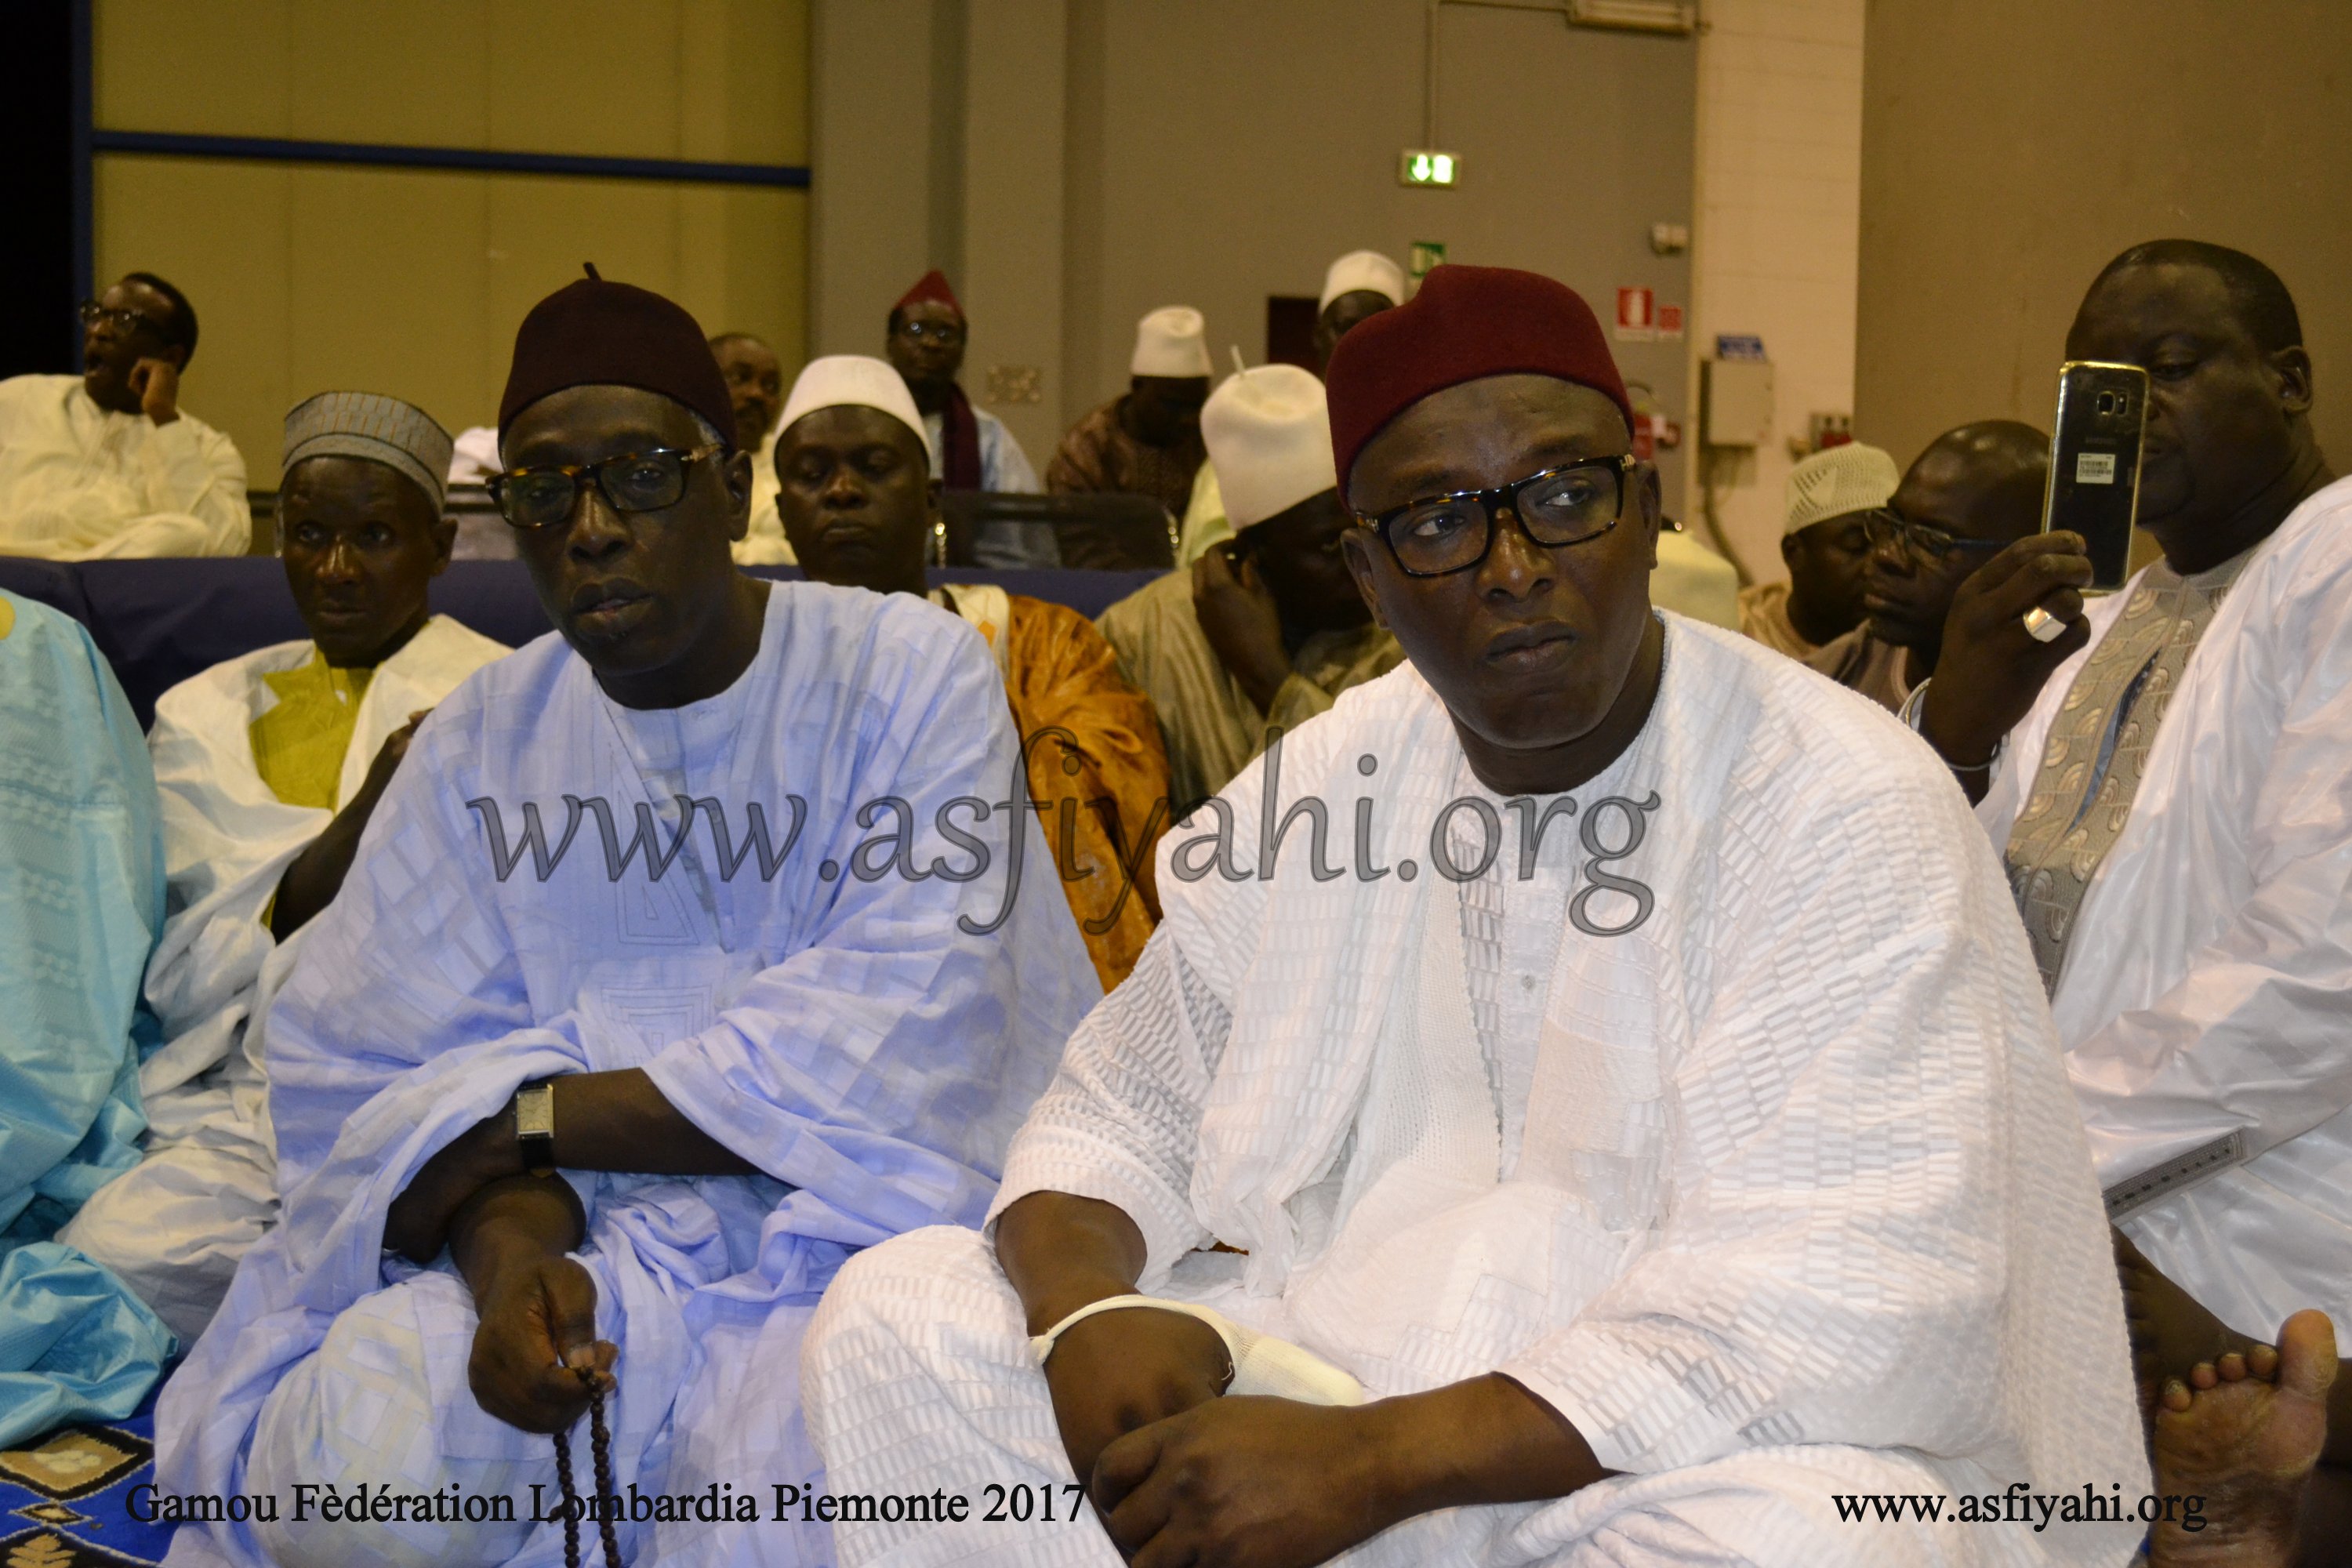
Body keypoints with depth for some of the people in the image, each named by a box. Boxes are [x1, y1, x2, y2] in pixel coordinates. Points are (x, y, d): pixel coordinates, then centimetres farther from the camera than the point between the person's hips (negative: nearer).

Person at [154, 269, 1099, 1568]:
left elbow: (895, 1050, -13)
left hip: (853, 1214, -3)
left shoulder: (912, 674, -2)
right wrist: (509, 1246, -22)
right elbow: (408, 1060, 1)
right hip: (576, 1233, 4)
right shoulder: (479, 738, 11)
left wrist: (531, 1117, -11)